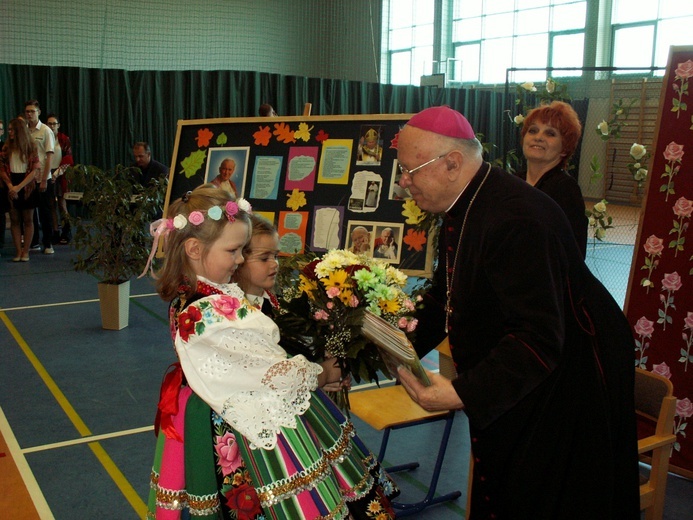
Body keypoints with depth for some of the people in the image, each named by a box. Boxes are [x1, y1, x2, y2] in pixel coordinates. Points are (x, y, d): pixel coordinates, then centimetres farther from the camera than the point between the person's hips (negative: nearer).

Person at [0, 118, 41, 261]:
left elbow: (35, 170, -9)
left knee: (28, 220, 3)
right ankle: (18, 252, 7)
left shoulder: (31, 147, -4)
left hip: (27, 186, -2)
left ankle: (25, 252, 9)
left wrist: (19, 187, -16)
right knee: (14, 220, 3)